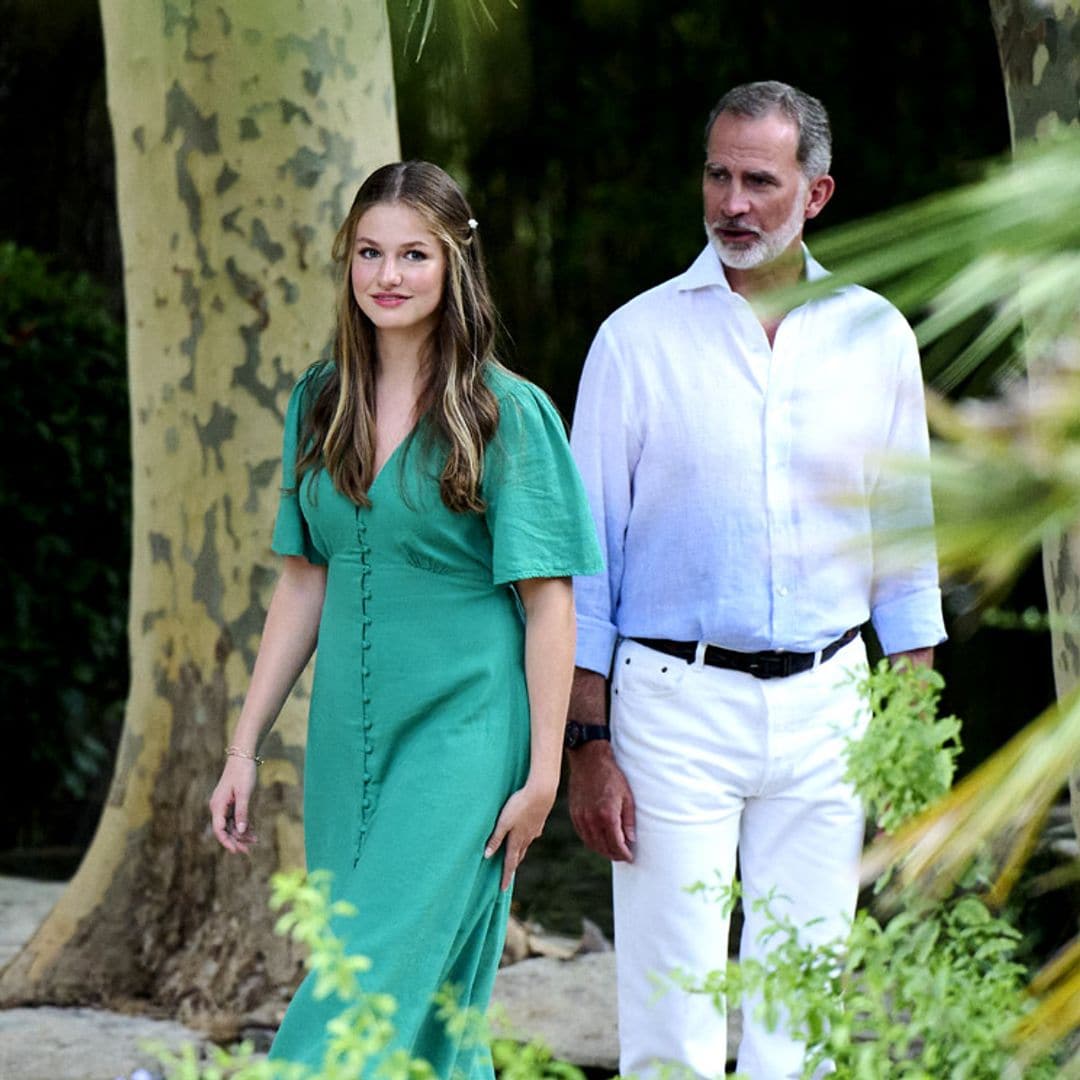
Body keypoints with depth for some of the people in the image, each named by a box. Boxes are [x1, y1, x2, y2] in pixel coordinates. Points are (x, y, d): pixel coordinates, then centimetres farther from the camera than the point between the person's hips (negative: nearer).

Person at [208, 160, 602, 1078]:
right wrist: (245, 748, 10)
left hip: (462, 734, -5)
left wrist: (543, 774, -11)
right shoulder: (321, 406, 8)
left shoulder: (507, 415, -7)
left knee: (391, 978, -10)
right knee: (435, 998, 9)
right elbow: (305, 584, 13)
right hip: (347, 734, 6)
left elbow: (548, 604, -8)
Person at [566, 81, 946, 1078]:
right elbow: (585, 555, 1)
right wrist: (587, 743, -5)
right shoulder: (638, 338, -1)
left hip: (825, 706, 3)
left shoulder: (874, 336, 7)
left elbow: (904, 539, 13)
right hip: (675, 704, -2)